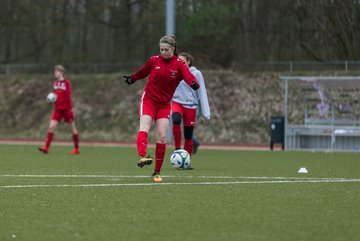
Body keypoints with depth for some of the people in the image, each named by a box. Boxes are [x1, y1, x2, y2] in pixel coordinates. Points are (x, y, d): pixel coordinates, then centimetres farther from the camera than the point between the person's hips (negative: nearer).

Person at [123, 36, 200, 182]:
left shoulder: (179, 64, -6)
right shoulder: (154, 60, -1)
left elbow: (189, 76, -26)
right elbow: (142, 72, 19)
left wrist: (194, 83, -47)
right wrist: (132, 78, 31)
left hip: (164, 104, 0)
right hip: (148, 100, 0)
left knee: (162, 137, -4)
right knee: (144, 128, -24)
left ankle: (157, 172, 5)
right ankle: (142, 157, -45)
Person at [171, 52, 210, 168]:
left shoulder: (196, 74, -1)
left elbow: (201, 93, 0)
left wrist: (203, 114, -3)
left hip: (191, 106, 0)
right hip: (177, 103, 1)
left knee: (188, 136, 2)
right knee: (176, 120, -32)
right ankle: (177, 149, -20)